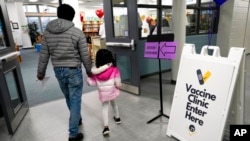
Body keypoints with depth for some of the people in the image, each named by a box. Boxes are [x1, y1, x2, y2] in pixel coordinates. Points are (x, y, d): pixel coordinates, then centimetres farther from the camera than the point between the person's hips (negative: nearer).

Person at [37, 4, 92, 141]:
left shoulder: (47, 32, 1)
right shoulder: (77, 33, -13)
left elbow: (44, 55, 4)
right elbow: (85, 56, -9)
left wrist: (40, 72, 16)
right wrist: (89, 70, 6)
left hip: (58, 70, 5)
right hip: (74, 70, -5)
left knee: (69, 98, 23)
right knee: (75, 101, 5)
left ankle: (77, 118, 46)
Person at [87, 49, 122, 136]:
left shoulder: (94, 70, -13)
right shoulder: (114, 69, -17)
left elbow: (91, 82, -7)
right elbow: (118, 83, -12)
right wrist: (118, 86, 9)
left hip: (102, 93, 0)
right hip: (112, 91, 1)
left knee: (105, 107, 14)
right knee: (114, 103, 27)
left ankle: (106, 127, 3)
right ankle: (117, 118, 48)